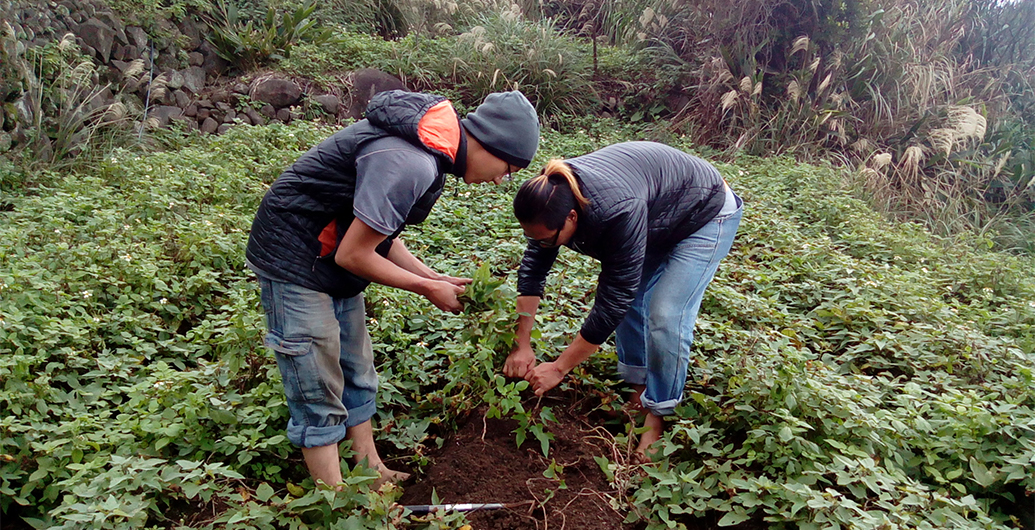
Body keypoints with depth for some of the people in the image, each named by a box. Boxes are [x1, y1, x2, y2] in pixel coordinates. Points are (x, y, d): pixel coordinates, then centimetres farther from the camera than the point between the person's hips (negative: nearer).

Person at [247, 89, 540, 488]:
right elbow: (353, 254, -24)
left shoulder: (433, 148, 2)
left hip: (332, 264, 10)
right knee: (319, 396, -1)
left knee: (357, 376, 17)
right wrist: (427, 288, -12)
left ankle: (372, 473, 32)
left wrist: (432, 277, 1)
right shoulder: (408, 165, -31)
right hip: (295, 263, -10)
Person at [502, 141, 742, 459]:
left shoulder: (618, 213, -43)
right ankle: (639, 389, 19)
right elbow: (532, 269, -14)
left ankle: (656, 415, 0)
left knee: (666, 316, -17)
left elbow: (611, 303, -37)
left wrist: (559, 368, -29)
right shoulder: (553, 195, -21)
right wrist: (522, 345, -15)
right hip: (658, 222, 8)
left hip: (708, 215, -7)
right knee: (631, 300, 3)